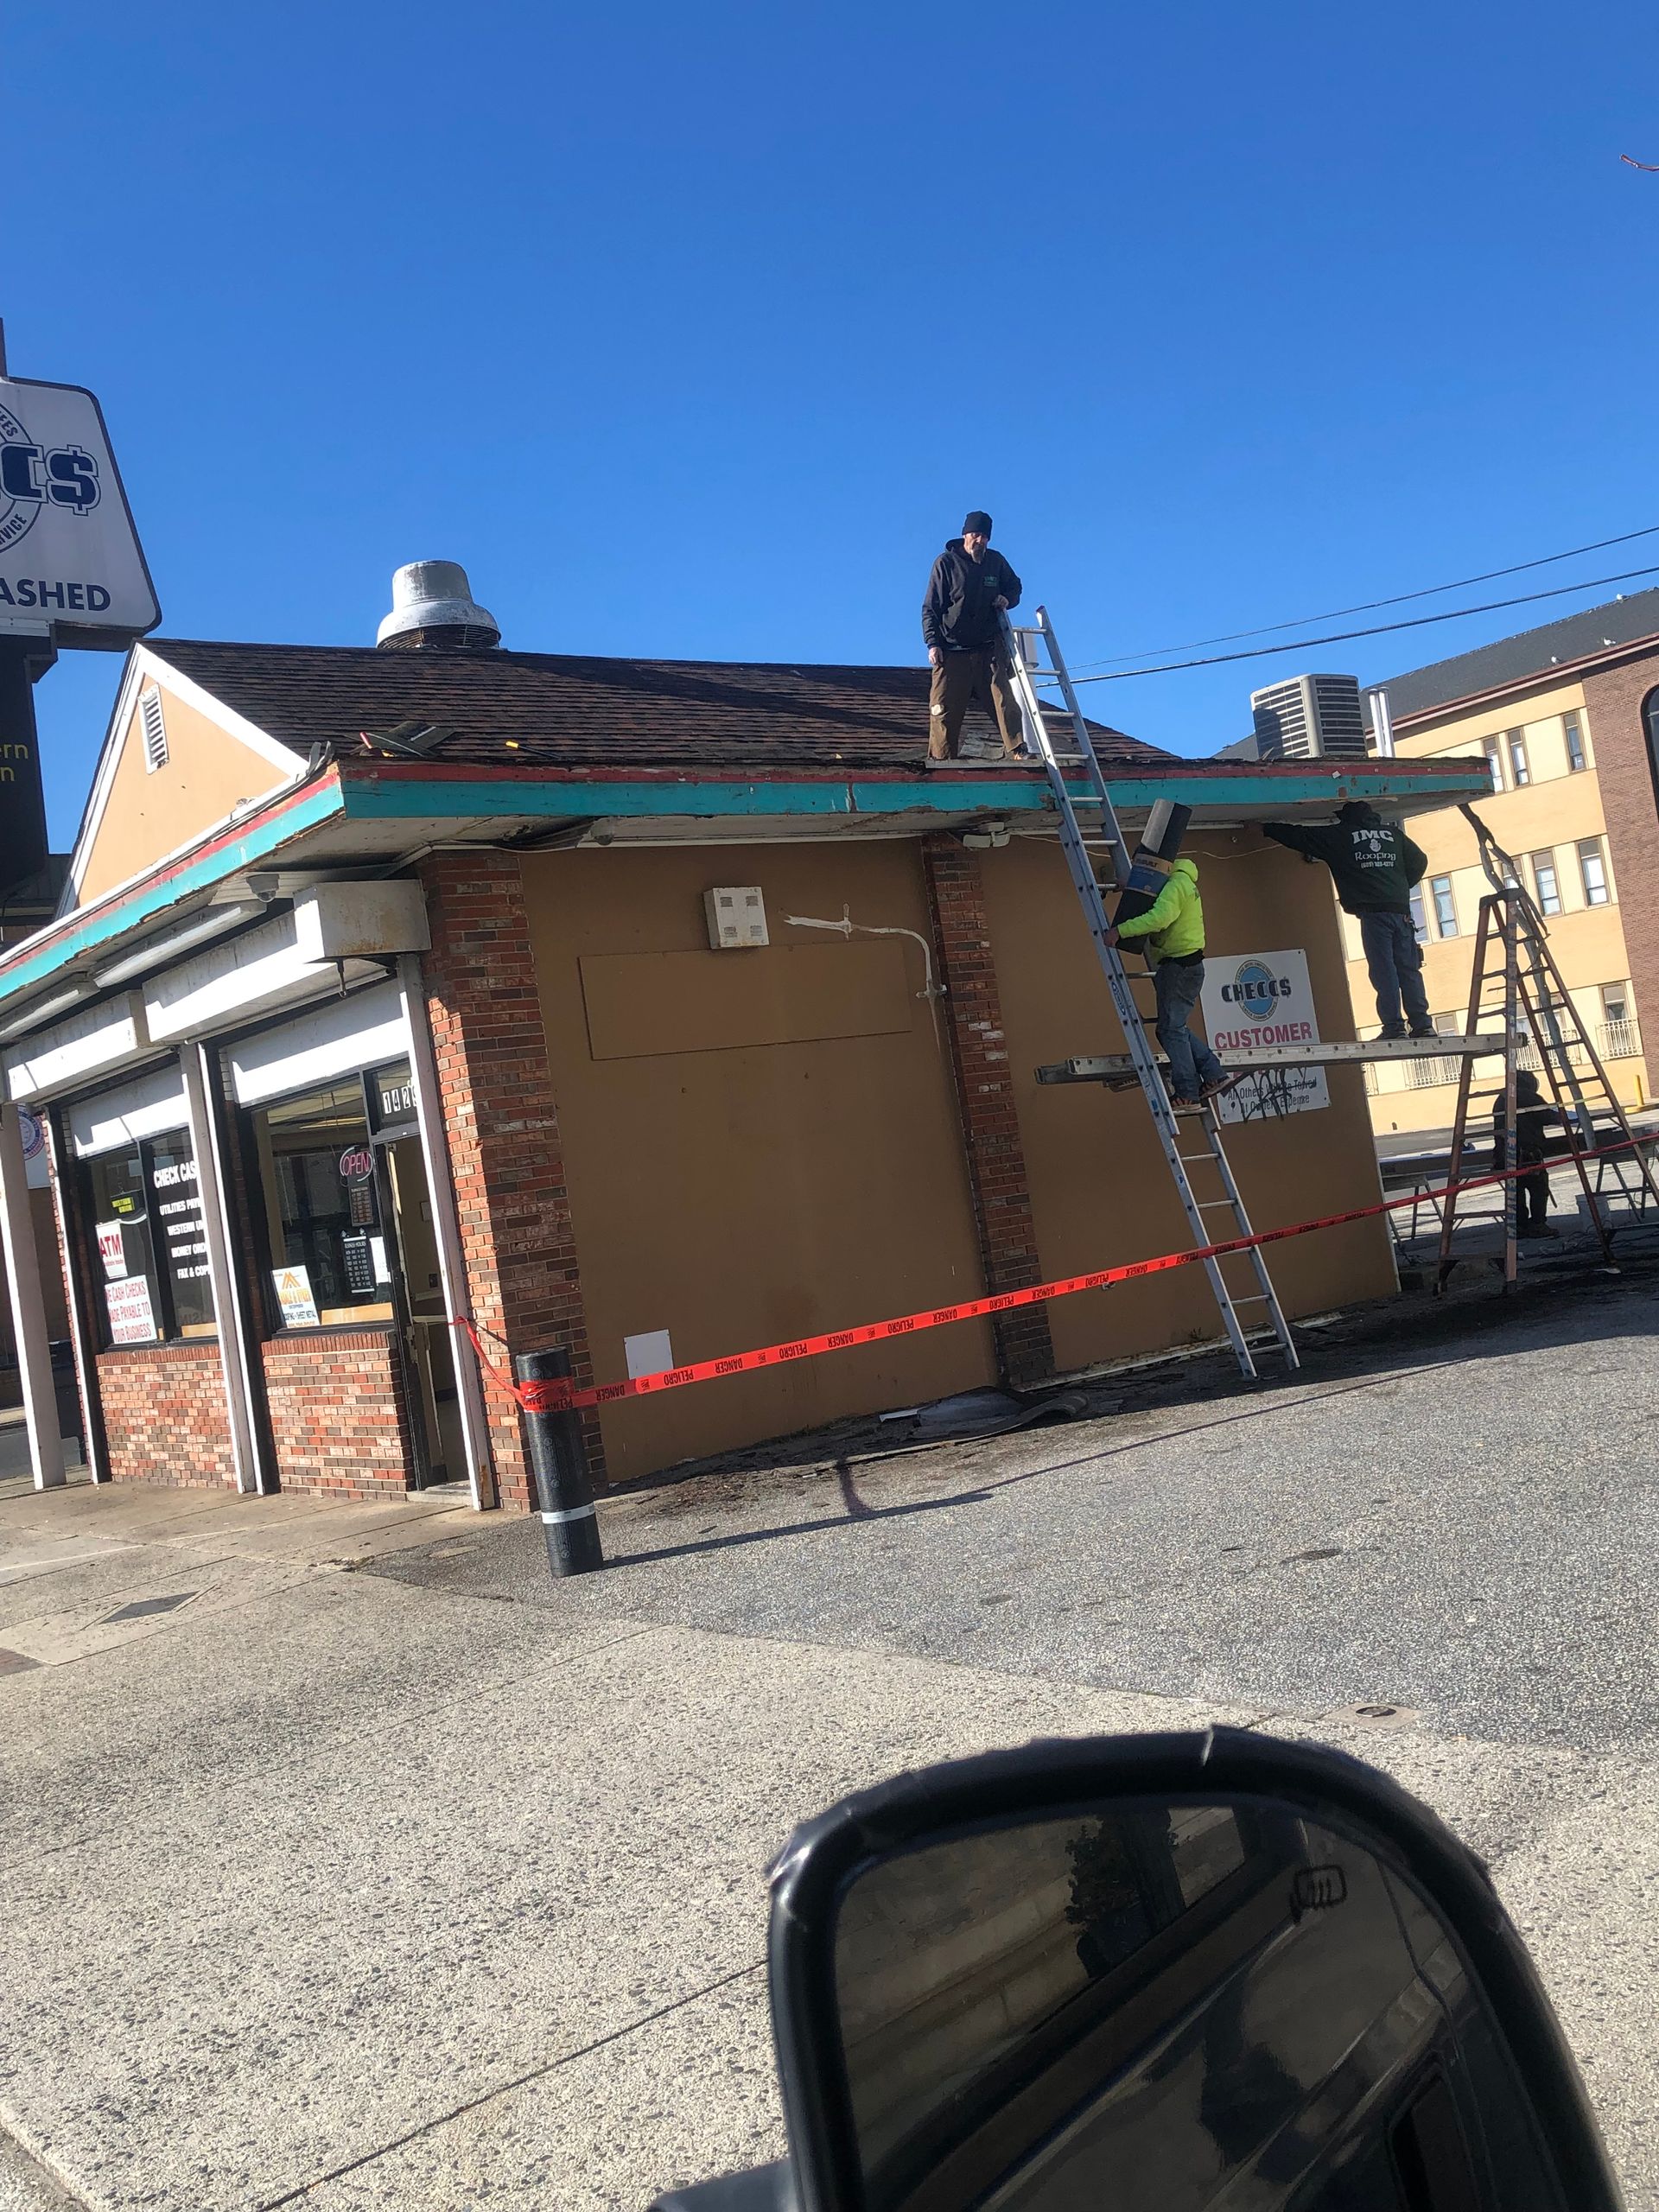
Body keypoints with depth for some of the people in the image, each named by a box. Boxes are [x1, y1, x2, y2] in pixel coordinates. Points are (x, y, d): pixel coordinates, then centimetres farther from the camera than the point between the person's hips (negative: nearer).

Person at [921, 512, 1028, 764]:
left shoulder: (996, 561, 8)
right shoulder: (946, 563, -1)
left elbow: (1015, 586, 26)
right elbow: (930, 608, 0)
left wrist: (1007, 599, 1)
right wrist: (933, 643, -10)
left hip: (990, 648, 2)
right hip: (952, 651, -2)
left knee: (1004, 700, -7)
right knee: (944, 708, -3)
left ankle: (1016, 750, -4)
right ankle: (940, 758, 5)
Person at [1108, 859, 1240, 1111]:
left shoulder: (1176, 884, -13)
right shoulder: (1185, 882, 21)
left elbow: (1159, 918, -30)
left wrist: (1120, 930, -29)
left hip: (1179, 966, -10)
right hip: (1186, 965, 10)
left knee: (1171, 1029, -7)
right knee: (1174, 1028, 15)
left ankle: (1187, 1095, -6)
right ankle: (1215, 1076, 12)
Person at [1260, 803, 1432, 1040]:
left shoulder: (1338, 835, 7)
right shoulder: (1393, 832, 18)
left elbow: (1299, 837, 13)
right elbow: (1419, 860, 21)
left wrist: (1266, 828, 25)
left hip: (1372, 912, -4)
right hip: (1401, 910, 4)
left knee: (1383, 970, -6)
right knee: (1409, 969, 5)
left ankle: (1394, 1026, -12)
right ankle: (1422, 1025, 0)